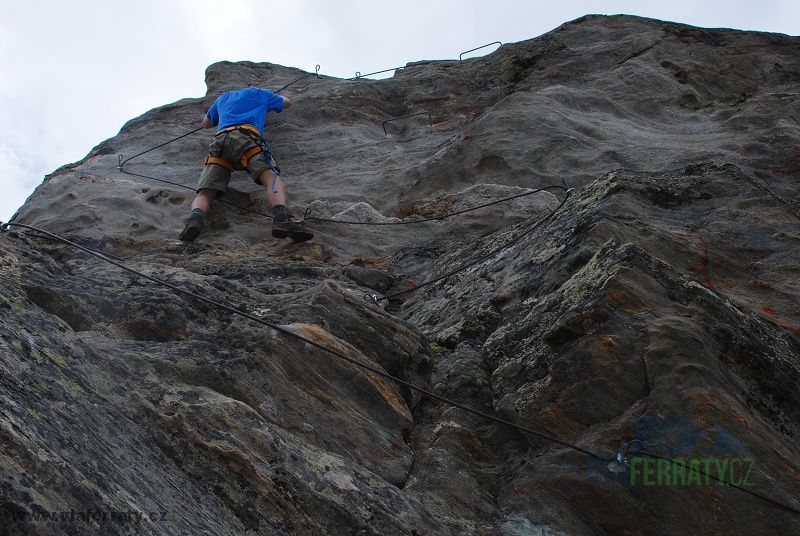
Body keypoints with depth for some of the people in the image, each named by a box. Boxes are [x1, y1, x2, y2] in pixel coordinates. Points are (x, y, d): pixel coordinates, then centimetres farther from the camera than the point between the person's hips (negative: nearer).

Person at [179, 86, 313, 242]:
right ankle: (282, 218, -53)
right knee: (272, 177, -22)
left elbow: (206, 123, 55)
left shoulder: (223, 98, 41)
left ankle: (196, 217, -43)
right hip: (246, 137, -3)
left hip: (219, 141, 3)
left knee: (204, 193, -7)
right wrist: (269, 102, 68)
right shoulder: (259, 93, 34)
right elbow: (287, 103, 50)